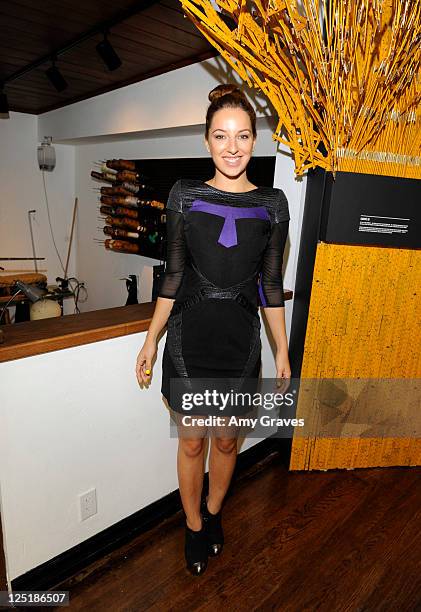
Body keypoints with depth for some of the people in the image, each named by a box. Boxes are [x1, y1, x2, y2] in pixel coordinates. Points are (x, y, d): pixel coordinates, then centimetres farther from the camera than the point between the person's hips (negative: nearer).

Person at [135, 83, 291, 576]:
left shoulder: (272, 204, 1)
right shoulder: (184, 195, -2)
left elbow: (271, 284, 4)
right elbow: (174, 275, 1)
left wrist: (283, 351, 5)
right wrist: (151, 340, 1)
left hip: (241, 340, 1)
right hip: (189, 337, -1)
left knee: (227, 441, 17)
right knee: (192, 443, 13)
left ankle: (213, 515, 46)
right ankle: (194, 527, 39)